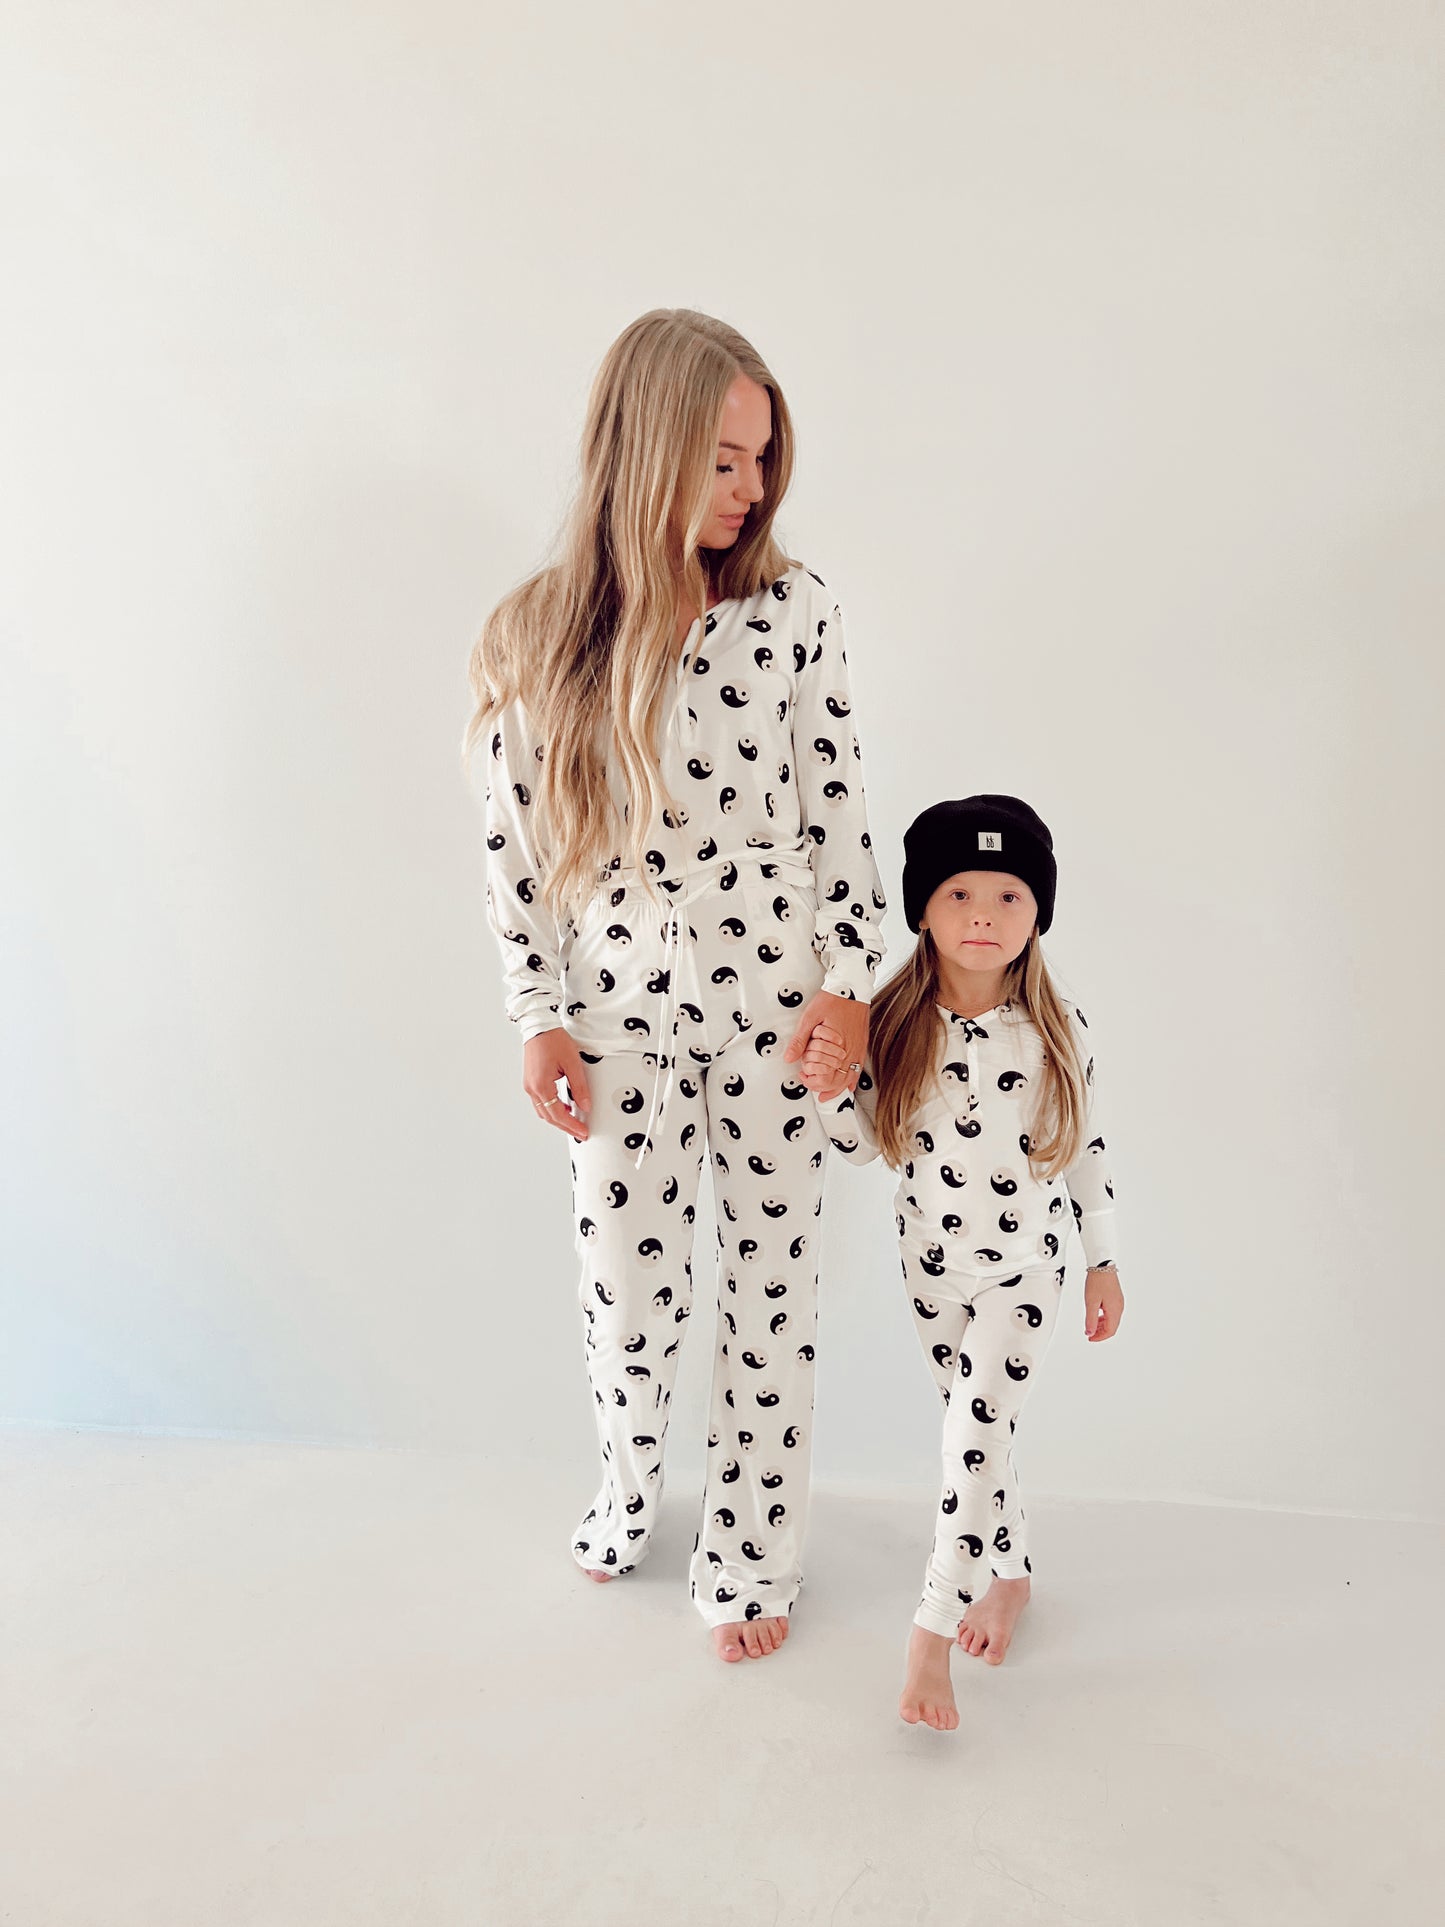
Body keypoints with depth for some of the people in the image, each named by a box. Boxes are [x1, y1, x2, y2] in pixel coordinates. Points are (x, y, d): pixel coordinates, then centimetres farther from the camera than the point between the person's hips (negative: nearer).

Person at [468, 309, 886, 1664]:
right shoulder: (541, 636, -4)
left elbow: (839, 808, -1)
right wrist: (537, 1018, -1)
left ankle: (750, 1560, 30)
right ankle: (627, 1497, 42)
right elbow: (515, 842, 0)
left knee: (770, 1286, 9)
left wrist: (850, 981, -6)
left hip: (778, 1001, 0)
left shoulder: (794, 609, -4)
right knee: (629, 1290, 10)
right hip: (624, 1011, 0)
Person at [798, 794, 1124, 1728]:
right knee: (980, 1427, 17)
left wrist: (1104, 1260, 1)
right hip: (933, 1258, 2)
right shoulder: (893, 1023, -11)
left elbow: (1088, 1149, -2)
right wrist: (829, 1089, -22)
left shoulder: (1059, 1027, -12)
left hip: (1026, 1264, -2)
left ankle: (933, 1635, 2)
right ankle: (1010, 1573, 39)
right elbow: (868, 1146, -2)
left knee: (977, 1431, -8)